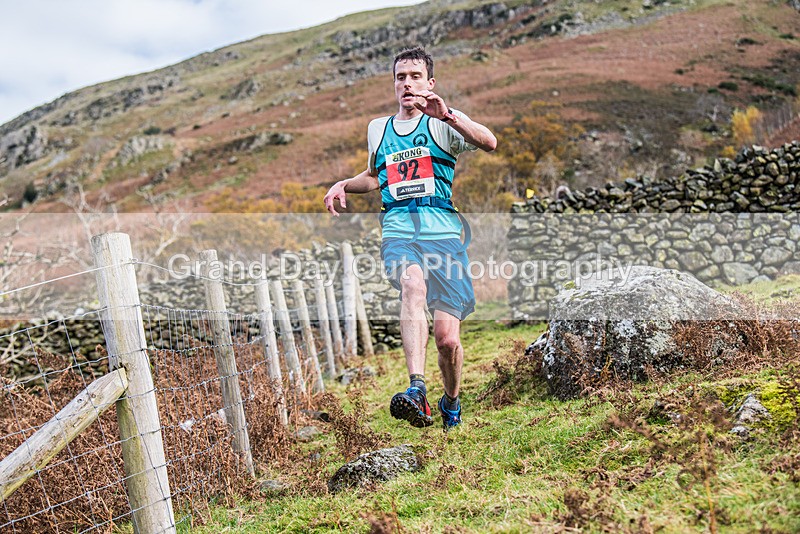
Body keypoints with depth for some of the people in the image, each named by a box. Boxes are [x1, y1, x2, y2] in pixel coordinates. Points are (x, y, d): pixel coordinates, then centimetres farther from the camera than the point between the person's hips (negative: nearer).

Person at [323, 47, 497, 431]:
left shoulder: (443, 123, 7)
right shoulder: (377, 128, 21)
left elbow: (489, 143, -12)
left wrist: (447, 115, -25)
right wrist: (343, 185, 19)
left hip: (443, 230, -2)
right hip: (397, 230, 2)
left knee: (447, 337, -8)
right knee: (413, 285, -35)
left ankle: (451, 403, 22)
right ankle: (417, 392, -44)